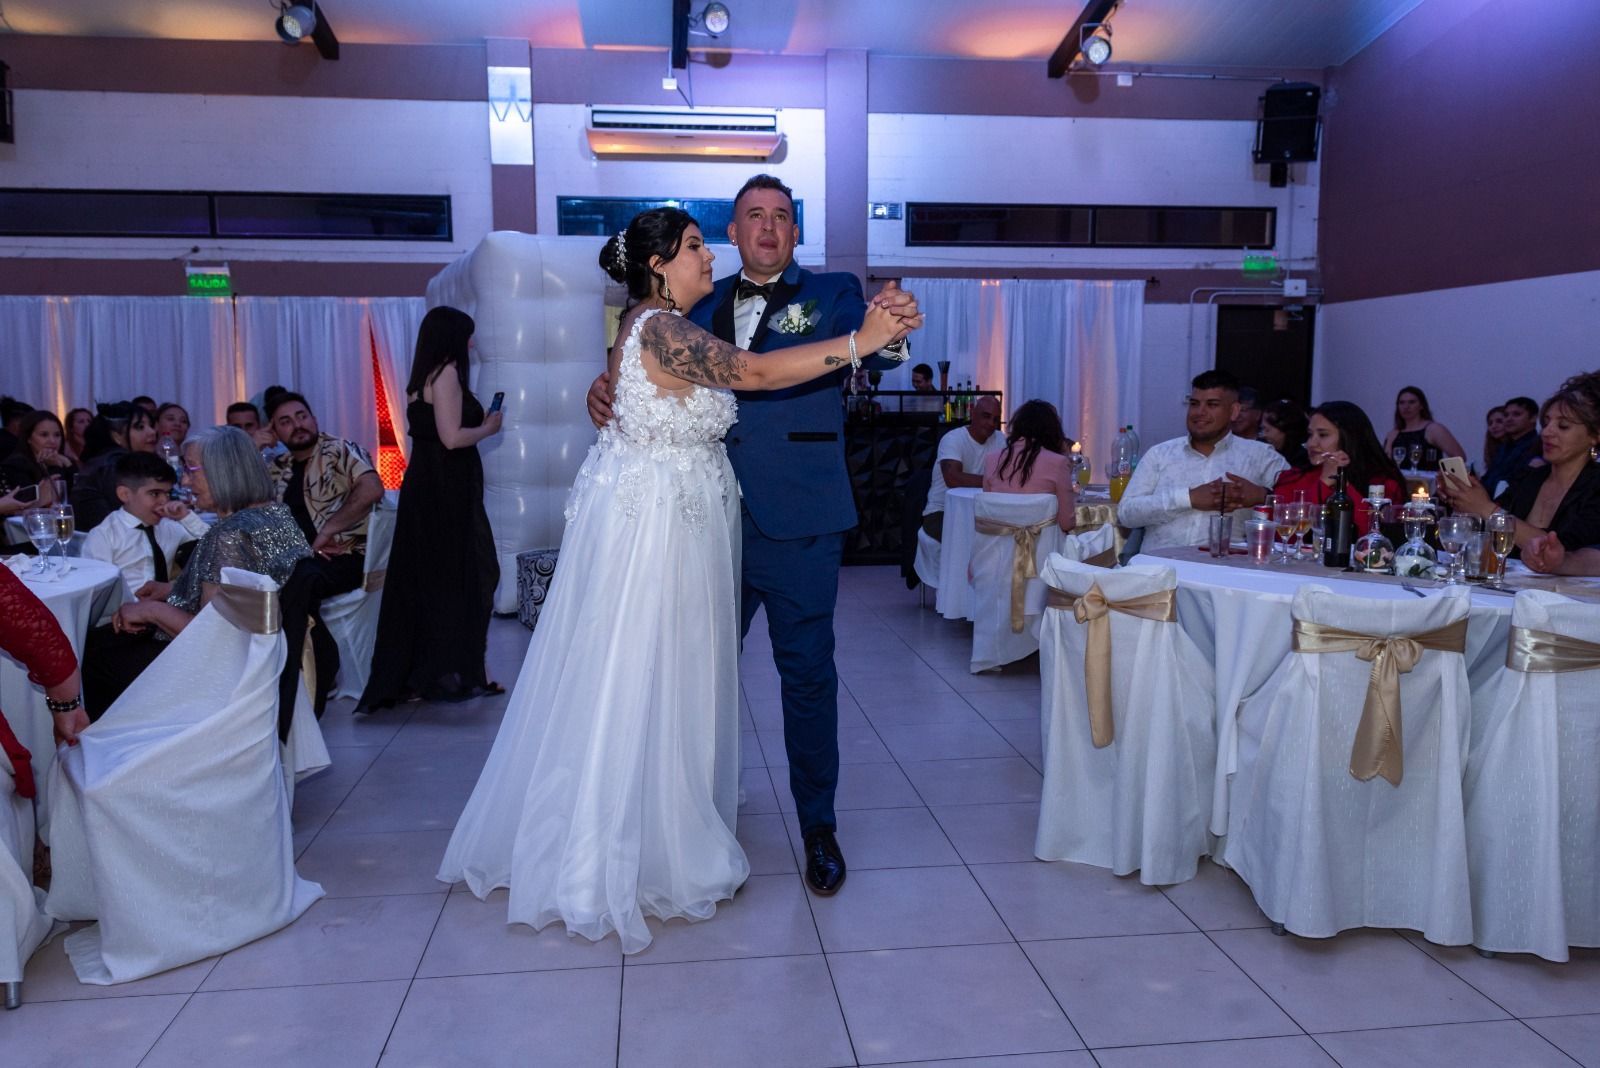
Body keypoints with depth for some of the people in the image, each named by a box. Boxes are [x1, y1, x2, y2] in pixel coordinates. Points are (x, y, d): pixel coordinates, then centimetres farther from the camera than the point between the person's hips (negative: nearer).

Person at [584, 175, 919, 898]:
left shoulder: (830, 296, 2)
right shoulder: (701, 307, 12)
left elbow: (869, 351, -15)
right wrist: (606, 387, -10)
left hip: (798, 523, -3)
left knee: (807, 673, 4)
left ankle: (818, 827, 20)